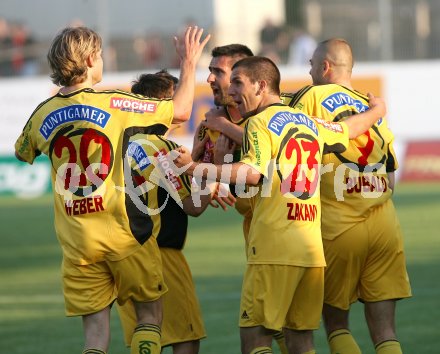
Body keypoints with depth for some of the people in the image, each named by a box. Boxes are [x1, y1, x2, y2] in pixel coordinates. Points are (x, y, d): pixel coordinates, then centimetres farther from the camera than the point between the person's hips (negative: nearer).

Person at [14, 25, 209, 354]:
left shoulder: (44, 114, 3)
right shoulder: (113, 103, -9)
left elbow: (22, 152, 25)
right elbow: (180, 111, -1)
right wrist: (189, 63, 12)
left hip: (76, 240, 4)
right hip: (123, 233, -3)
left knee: (95, 326, 6)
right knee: (150, 313, 12)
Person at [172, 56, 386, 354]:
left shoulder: (260, 122, -4)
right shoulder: (311, 124, 17)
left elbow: (253, 173, -19)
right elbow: (351, 128, 35)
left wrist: (194, 167, -25)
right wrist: (376, 108, 57)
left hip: (274, 249, -7)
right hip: (312, 249, 7)